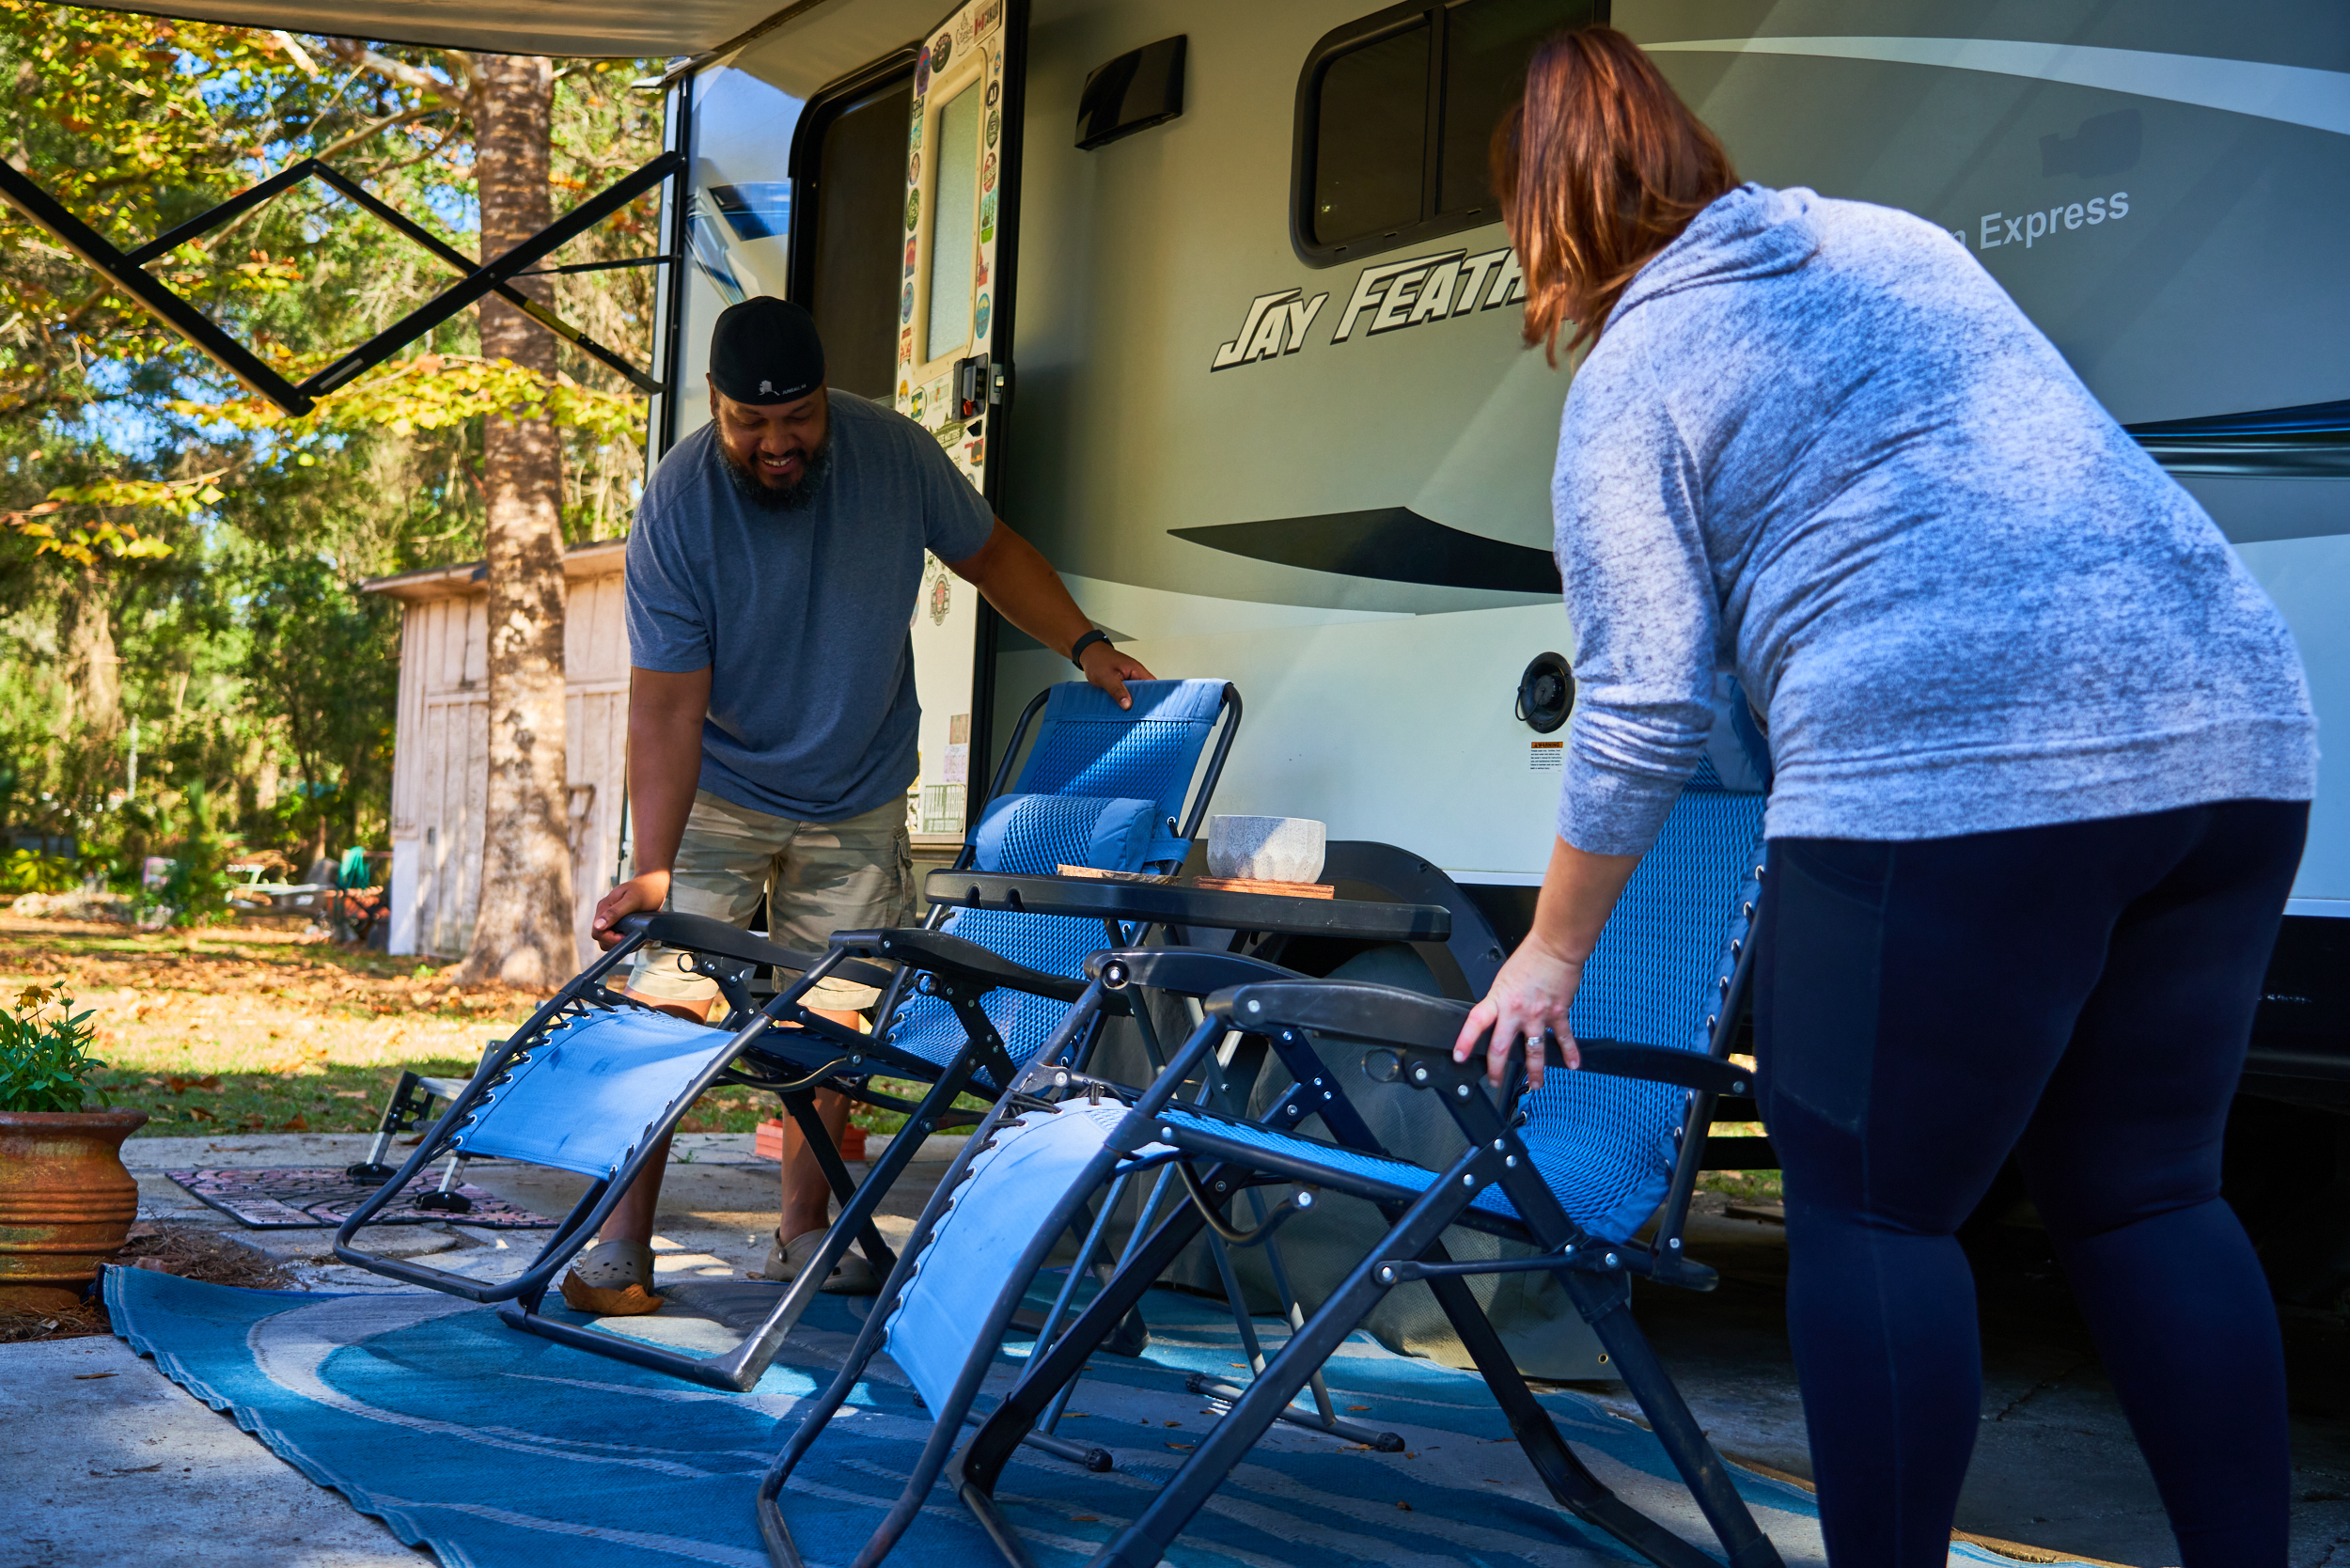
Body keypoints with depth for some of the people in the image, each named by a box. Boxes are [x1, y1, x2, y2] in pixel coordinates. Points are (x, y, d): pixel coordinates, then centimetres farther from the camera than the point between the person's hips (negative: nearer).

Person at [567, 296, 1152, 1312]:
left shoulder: (893, 453, -13)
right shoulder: (676, 507, -22)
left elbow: (990, 554, 6)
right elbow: (667, 704, -23)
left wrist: (1086, 645, -4)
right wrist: (651, 870, -30)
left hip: (859, 802, 3)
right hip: (717, 796, -2)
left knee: (836, 1018, 2)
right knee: (666, 1006, -12)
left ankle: (804, 1233, 15)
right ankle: (620, 1247, -5)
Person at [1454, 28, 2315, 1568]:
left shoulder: (1629, 381, 3)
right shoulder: (1890, 237, 21)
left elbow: (1645, 712, -2)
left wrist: (1551, 953, 8)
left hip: (1946, 771, -7)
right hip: (2235, 724, 7)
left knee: (1876, 1211, 6)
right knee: (2143, 1192, 17)